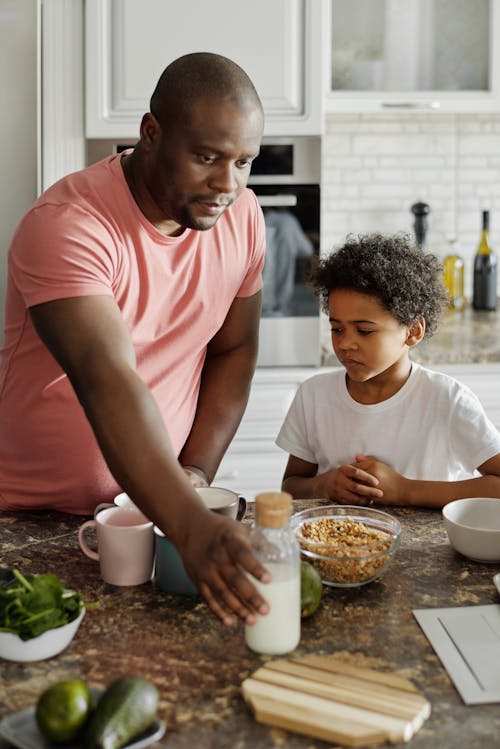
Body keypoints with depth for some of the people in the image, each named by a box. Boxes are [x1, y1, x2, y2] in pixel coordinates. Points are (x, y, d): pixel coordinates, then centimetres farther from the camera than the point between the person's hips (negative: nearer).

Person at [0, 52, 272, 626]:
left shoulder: (242, 217, -4)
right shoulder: (65, 226, -25)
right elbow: (108, 385, -37)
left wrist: (196, 472, -8)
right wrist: (192, 527, -47)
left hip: (158, 504, 4)